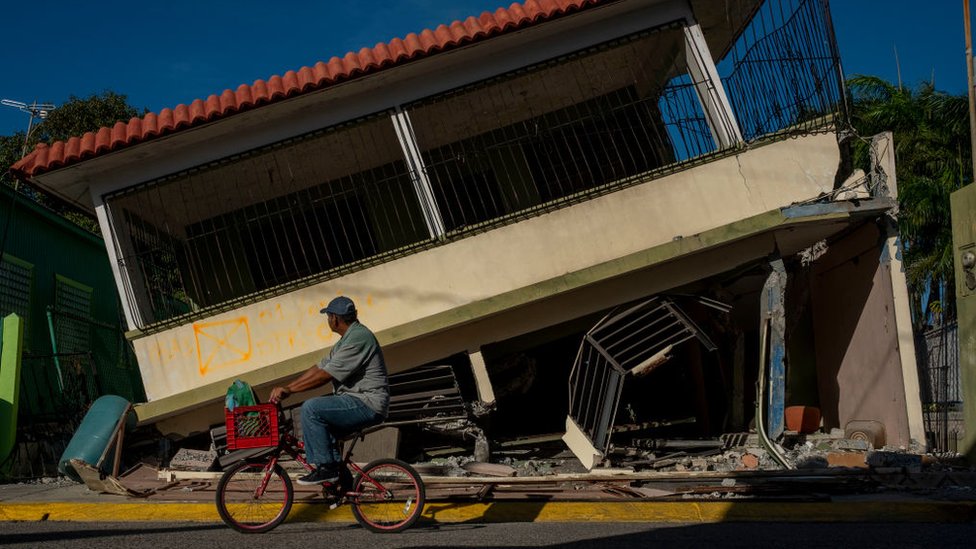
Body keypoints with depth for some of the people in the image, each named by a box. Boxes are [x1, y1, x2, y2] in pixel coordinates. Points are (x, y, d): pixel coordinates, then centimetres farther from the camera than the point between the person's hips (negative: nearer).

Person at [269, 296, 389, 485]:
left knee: (311, 408, -19)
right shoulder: (346, 340, 19)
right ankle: (337, 471, 12)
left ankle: (326, 467, -15)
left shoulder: (358, 338, -16)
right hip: (356, 401, 11)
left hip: (368, 404, -11)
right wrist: (285, 388, 7)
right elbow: (319, 367, 16)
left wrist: (289, 389, -15)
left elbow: (325, 375, -20)